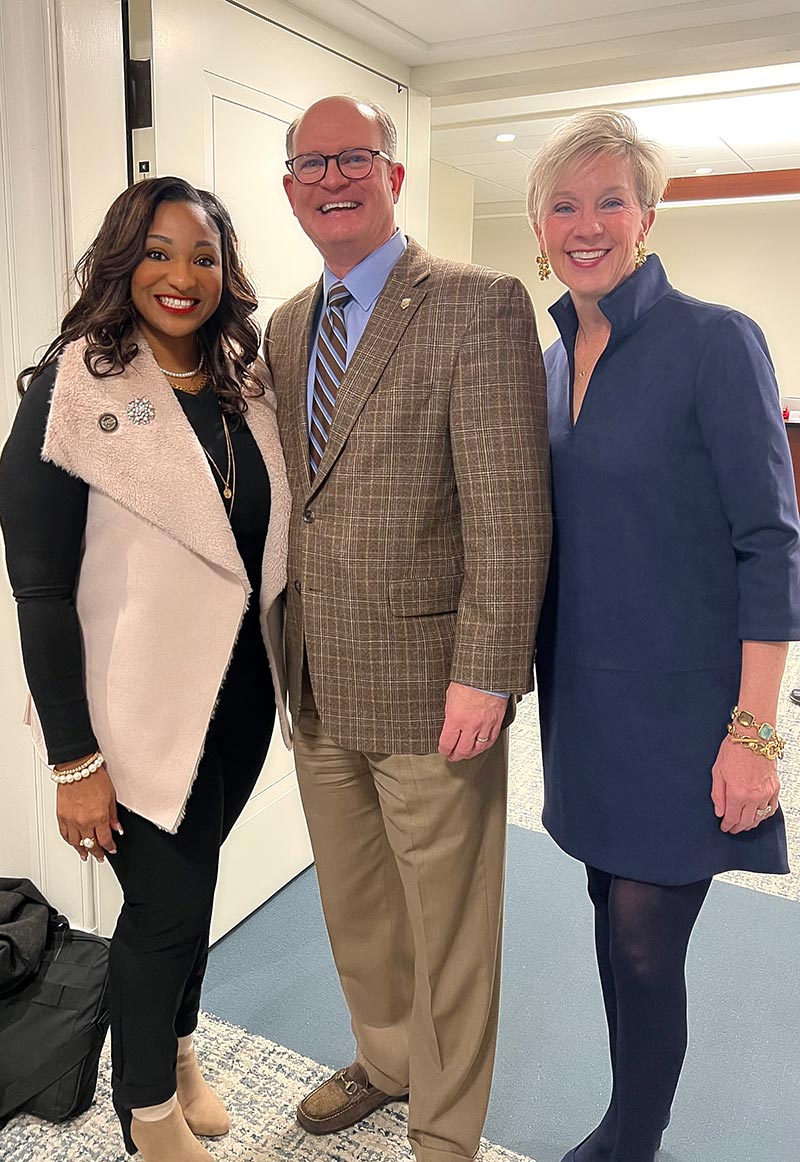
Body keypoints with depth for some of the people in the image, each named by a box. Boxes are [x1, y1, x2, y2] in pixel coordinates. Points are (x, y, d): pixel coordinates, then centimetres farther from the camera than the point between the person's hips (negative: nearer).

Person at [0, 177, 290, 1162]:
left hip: (243, 689, 5)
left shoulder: (245, 383, 3)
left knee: (193, 877, 21)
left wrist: (284, 670, 7)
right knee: (166, 904, 8)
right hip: (143, 706, -5)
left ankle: (177, 1043, 49)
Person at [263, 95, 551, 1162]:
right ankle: (385, 1061, 49)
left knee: (446, 925, 11)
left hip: (429, 686, -6)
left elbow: (511, 509, -15)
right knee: (354, 905, 23)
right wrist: (287, 652, 12)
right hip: (319, 688, 7)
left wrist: (486, 676, -18)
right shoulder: (285, 327, 13)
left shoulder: (480, 305, -10)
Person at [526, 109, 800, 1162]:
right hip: (586, 697, 6)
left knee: (643, 942, 4)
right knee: (616, 918, 18)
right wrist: (528, 667, 9)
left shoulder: (714, 341, -11)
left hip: (679, 706, -6)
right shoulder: (552, 359, 8)